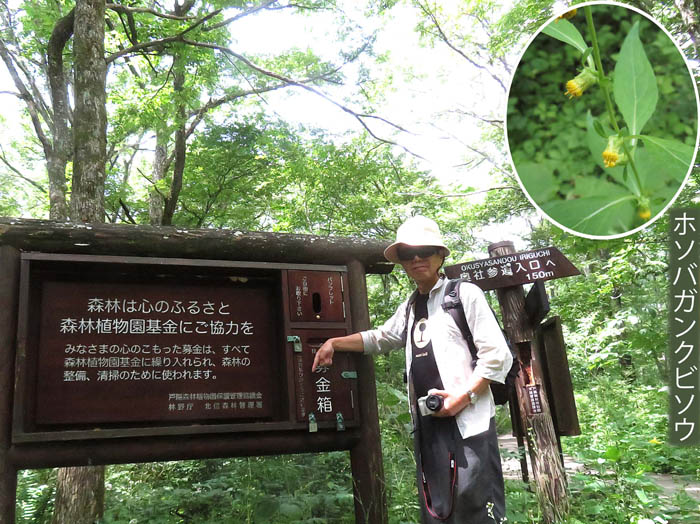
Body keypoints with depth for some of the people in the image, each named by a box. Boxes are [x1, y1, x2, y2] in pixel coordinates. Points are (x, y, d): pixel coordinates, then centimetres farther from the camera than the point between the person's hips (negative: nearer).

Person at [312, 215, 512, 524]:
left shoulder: (464, 294, -3)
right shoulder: (409, 307, 18)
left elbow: (498, 356, -8)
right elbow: (379, 339, 33)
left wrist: (464, 396, -14)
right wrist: (334, 343, 24)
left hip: (467, 422, -7)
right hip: (428, 424, 7)